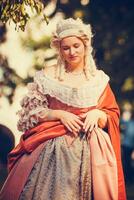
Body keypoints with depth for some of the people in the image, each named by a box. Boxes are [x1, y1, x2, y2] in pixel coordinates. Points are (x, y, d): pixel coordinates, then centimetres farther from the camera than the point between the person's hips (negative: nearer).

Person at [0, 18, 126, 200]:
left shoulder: (99, 79, 10)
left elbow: (112, 115, 10)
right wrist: (60, 114, -11)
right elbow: (33, 112, 3)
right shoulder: (48, 75, 5)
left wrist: (98, 114, -10)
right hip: (53, 149, -1)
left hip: (91, 149, 1)